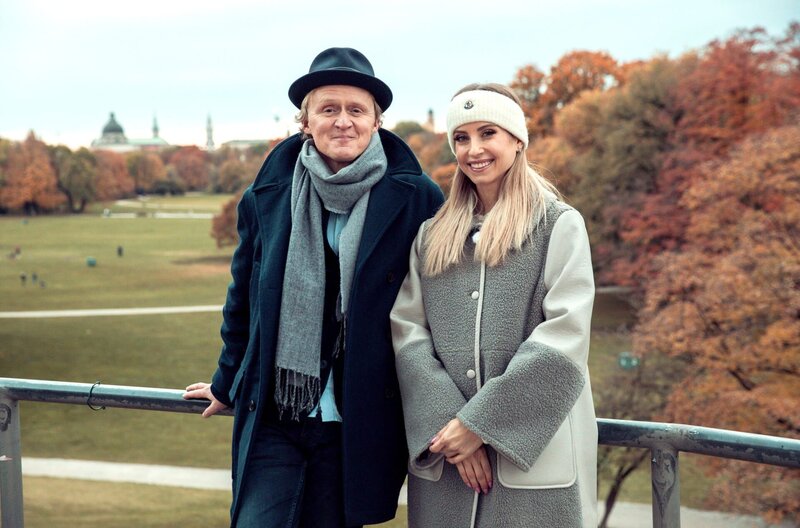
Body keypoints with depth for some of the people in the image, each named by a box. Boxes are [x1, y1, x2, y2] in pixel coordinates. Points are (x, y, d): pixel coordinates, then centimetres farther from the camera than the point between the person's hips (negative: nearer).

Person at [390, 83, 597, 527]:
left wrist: (480, 423, -14)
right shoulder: (432, 235, 13)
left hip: (533, 459, -3)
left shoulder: (560, 226, 2)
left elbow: (563, 339, -9)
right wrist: (447, 423, -12)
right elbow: (407, 333, 3)